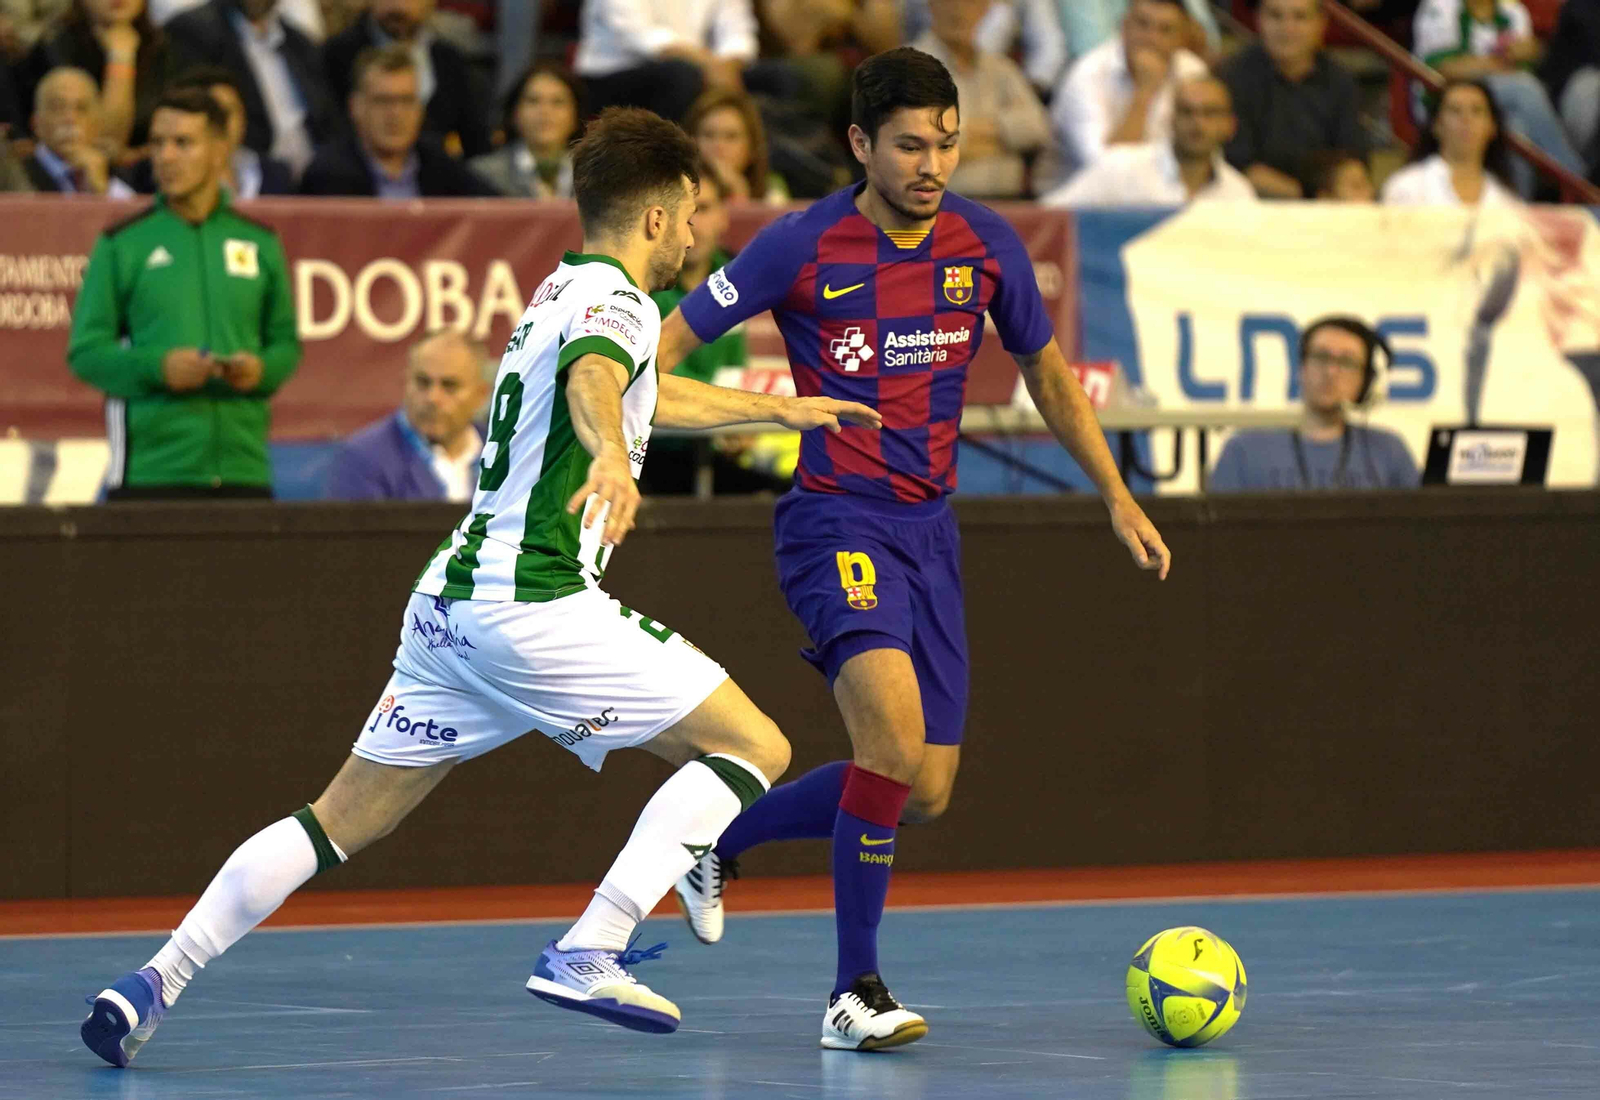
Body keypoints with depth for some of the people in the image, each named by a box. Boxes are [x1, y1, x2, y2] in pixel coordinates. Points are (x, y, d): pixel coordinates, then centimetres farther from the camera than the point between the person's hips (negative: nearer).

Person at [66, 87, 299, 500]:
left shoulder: (260, 244, 13)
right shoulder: (122, 244, 5)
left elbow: (286, 342, 17)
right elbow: (85, 350, 2)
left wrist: (261, 370, -5)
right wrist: (157, 367, -14)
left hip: (243, 466, 3)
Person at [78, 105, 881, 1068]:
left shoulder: (563, 292, 22)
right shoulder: (613, 303, -7)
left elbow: (646, 394, 43)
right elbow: (591, 377, -33)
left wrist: (779, 409, 53)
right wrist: (610, 456, -54)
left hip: (450, 603, 9)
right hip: (536, 604, -9)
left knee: (340, 821, 12)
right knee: (756, 747, -3)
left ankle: (156, 982, 0)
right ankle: (588, 954, -15)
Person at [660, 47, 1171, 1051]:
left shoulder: (987, 245, 1)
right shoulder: (804, 248, -11)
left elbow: (1047, 372, 18)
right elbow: (669, 341, -6)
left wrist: (1118, 496, 16)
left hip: (930, 531, 6)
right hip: (836, 524, -6)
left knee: (925, 792, 4)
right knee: (895, 735, -26)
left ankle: (719, 838, 28)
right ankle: (856, 991, -15)